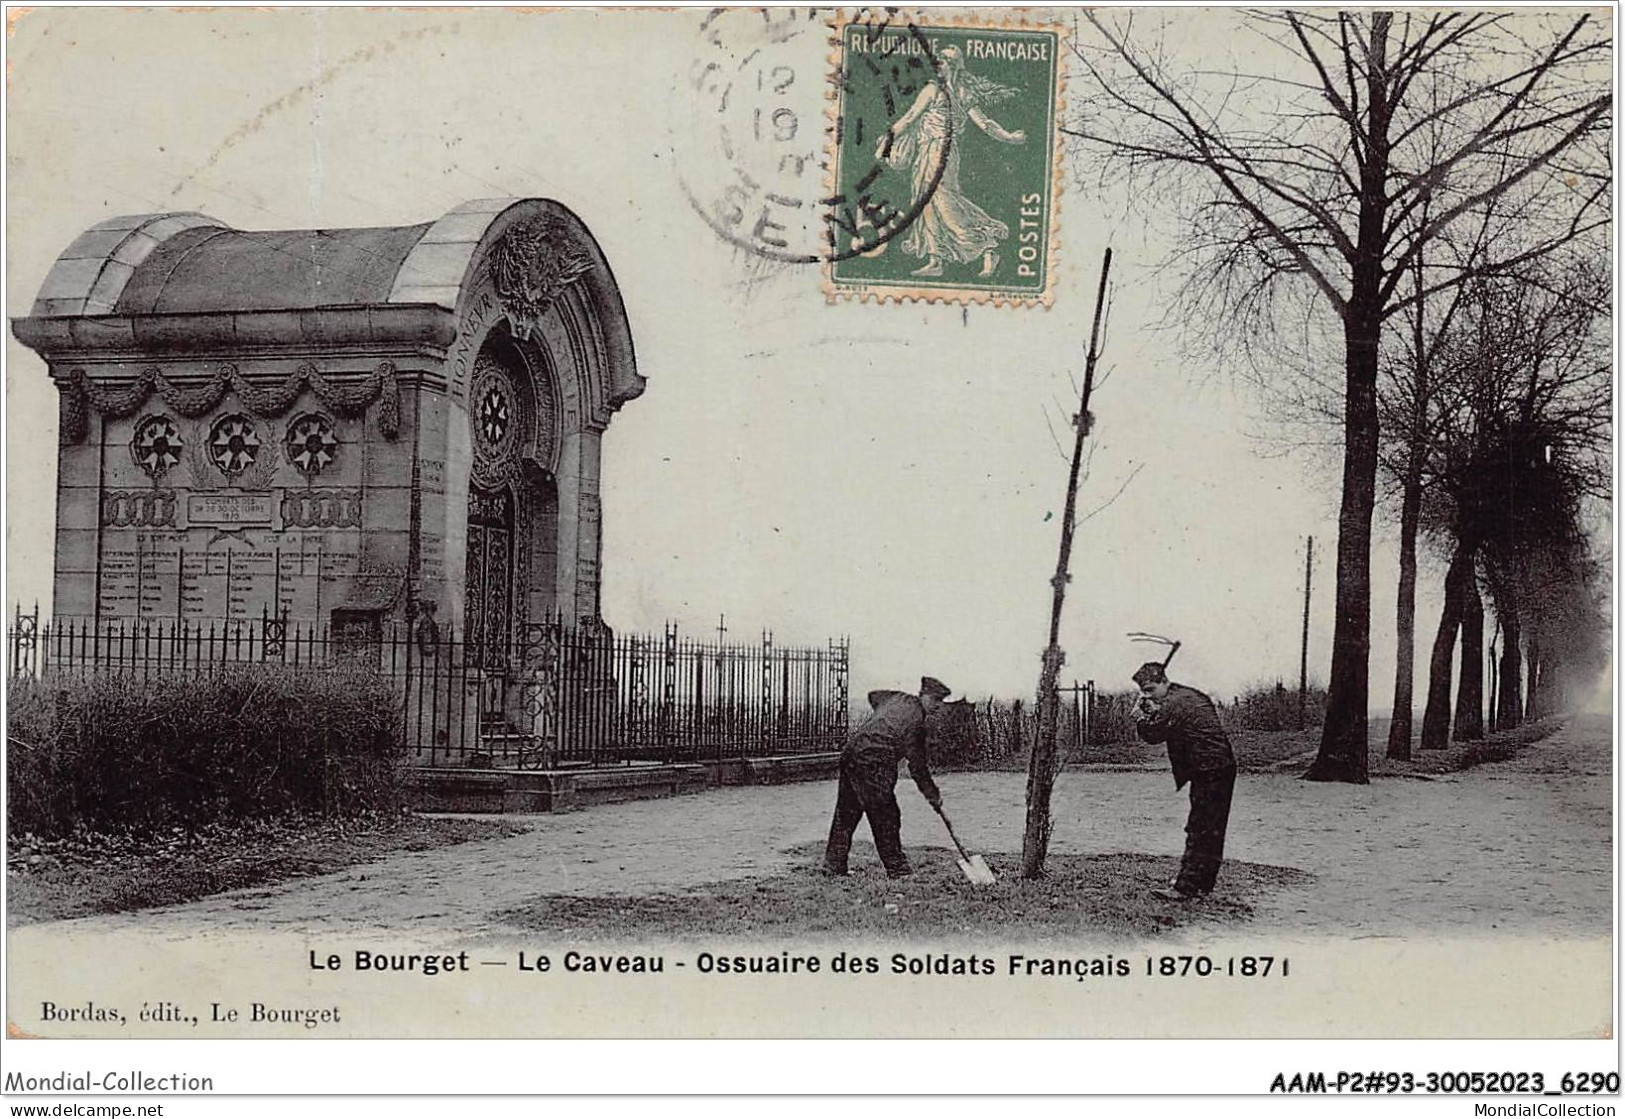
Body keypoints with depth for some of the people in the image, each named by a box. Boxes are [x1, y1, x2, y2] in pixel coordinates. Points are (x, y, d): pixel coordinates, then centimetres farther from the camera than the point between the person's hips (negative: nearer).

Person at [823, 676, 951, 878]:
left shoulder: (899, 698, 14)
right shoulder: (916, 720, -9)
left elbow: (873, 696, 38)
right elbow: (917, 765, -7)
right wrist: (932, 795, 1)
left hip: (850, 752, 9)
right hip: (873, 765, -9)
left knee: (846, 812, 12)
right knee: (886, 816, -1)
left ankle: (833, 865, 15)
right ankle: (896, 867, 3)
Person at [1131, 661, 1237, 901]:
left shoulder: (1171, 704, -14)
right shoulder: (1192, 695, 16)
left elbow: (1153, 735, -7)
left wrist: (1140, 717, 9)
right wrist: (1154, 712, 10)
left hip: (1208, 772, -10)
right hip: (1224, 767, 10)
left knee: (1198, 831, -9)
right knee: (1212, 831, 14)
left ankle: (1185, 888, -9)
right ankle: (1203, 884, 22)